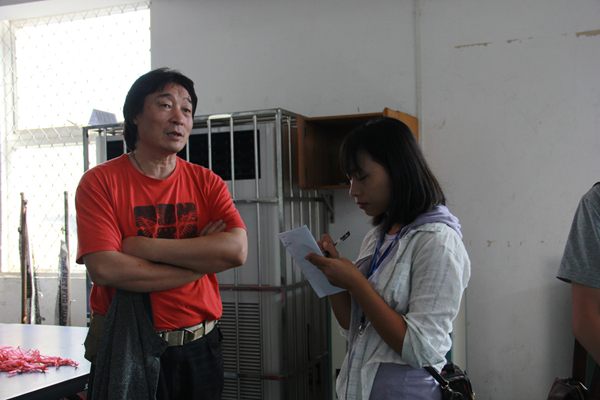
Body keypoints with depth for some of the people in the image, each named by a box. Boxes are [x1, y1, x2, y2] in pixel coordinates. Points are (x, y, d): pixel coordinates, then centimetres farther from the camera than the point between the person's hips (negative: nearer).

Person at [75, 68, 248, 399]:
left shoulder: (206, 183, 3)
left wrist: (144, 247, -17)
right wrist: (200, 261, -14)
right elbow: (104, 269, -19)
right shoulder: (100, 181, -6)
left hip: (199, 349, 3)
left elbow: (237, 250, -14)